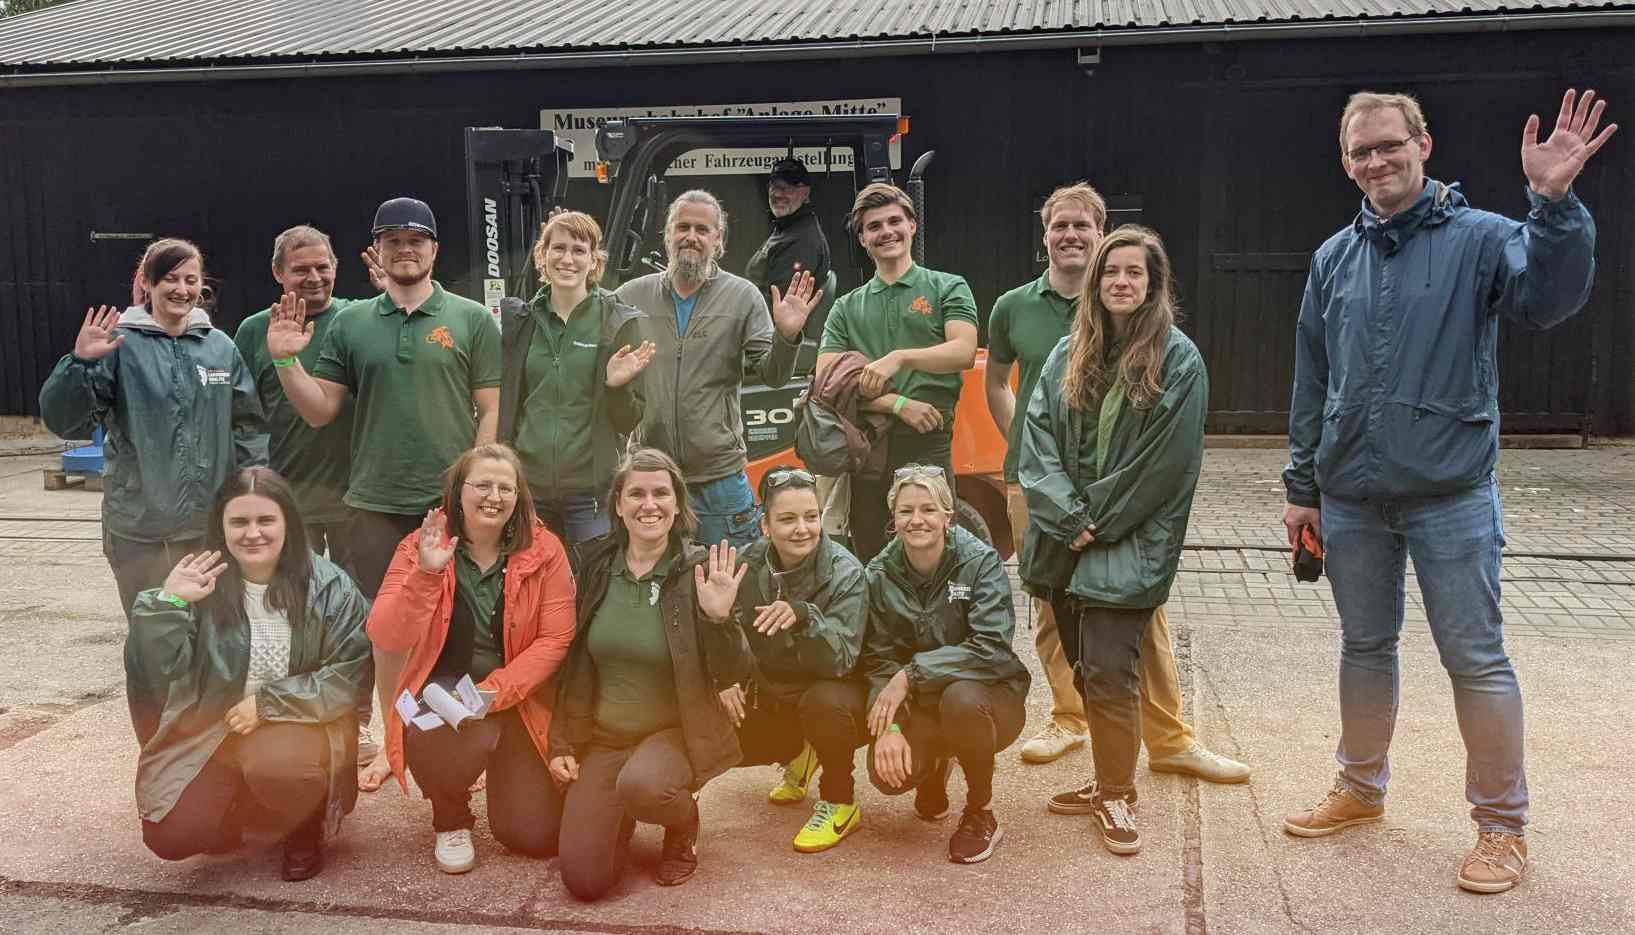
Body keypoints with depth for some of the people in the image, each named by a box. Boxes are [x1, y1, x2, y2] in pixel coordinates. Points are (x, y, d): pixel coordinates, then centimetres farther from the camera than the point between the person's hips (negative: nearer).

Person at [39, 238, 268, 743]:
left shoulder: (220, 347, 5)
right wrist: (80, 363, -24)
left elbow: (248, 427, 10)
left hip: (213, 526, 3)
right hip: (140, 529, -3)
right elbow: (64, 419, -9)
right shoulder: (120, 345, -4)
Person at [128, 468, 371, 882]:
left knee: (275, 765, -35)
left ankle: (304, 831, 2)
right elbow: (151, 672, -9)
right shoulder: (202, 582, -3)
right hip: (211, 729, 3)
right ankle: (240, 810, 22)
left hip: (301, 725, -2)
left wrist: (268, 702, -17)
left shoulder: (327, 585, -9)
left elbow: (353, 672, -12)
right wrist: (167, 602, -23)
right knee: (170, 837, -15)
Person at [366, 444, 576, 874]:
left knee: (537, 835, -5)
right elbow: (385, 640, -16)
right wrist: (425, 573, -30)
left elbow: (555, 639, -11)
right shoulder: (420, 546, -7)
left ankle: (504, 772, 32)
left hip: (517, 698, 1)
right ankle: (452, 821, 0)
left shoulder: (544, 550, -7)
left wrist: (493, 692, -22)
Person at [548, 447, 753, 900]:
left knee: (641, 784, -37)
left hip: (675, 730, -3)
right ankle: (620, 816, 26)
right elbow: (575, 663, 9)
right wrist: (562, 745, 5)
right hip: (602, 735, 3)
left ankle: (684, 824, 0)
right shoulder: (597, 568, 0)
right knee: (584, 880, -9)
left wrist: (719, 617, -29)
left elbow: (726, 676, -12)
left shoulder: (700, 571, -11)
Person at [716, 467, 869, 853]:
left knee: (824, 699, -36)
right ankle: (798, 756, 18)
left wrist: (803, 615, -47)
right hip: (770, 697, 5)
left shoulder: (845, 574, -21)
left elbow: (840, 661, -30)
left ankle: (841, 803, -8)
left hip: (831, 695, -5)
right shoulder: (747, 565, -10)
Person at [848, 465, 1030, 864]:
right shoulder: (881, 573, -5)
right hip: (921, 709, 3)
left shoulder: (981, 562, -15)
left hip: (989, 695, -3)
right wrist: (889, 725, -22)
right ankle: (935, 766, 16)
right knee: (888, 773, -24)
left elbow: (991, 648, -25)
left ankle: (981, 814, -10)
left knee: (961, 698, -37)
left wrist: (911, 673, -27)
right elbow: (878, 658, -7)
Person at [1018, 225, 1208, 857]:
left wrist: (1098, 520, -8)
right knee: (1086, 671, 11)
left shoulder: (1178, 360, -4)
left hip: (1128, 544, -5)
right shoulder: (1068, 355, 11)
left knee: (1108, 670, -9)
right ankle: (1109, 781, 26)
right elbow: (1038, 440, 4)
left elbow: (1164, 463, -9)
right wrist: (1069, 517, -8)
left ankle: (1116, 795, 8)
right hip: (1064, 541, 5)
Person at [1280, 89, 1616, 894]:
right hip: (1350, 498, 4)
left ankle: (1501, 824, 18)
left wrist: (1555, 204, -38)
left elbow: (1548, 298, -24)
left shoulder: (1480, 238, -5)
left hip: (1451, 496, -4)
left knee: (1475, 660, 3)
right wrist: (1302, 486, 9)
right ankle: (1360, 789, 33)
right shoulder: (1333, 259, 7)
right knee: (1365, 647, 16)